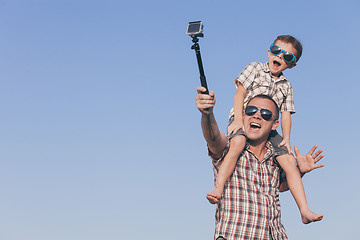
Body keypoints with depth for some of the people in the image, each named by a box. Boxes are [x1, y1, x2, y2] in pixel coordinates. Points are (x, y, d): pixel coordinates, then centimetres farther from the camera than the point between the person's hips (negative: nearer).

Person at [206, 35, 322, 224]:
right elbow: (240, 92, -1)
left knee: (289, 161, -11)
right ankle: (218, 189, -45)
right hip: (242, 119, -4)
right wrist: (238, 119, -15)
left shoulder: (286, 86, 19)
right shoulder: (255, 69, 8)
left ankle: (305, 210, -12)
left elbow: (285, 114, 15)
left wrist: (286, 139, 1)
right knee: (238, 142, -38)